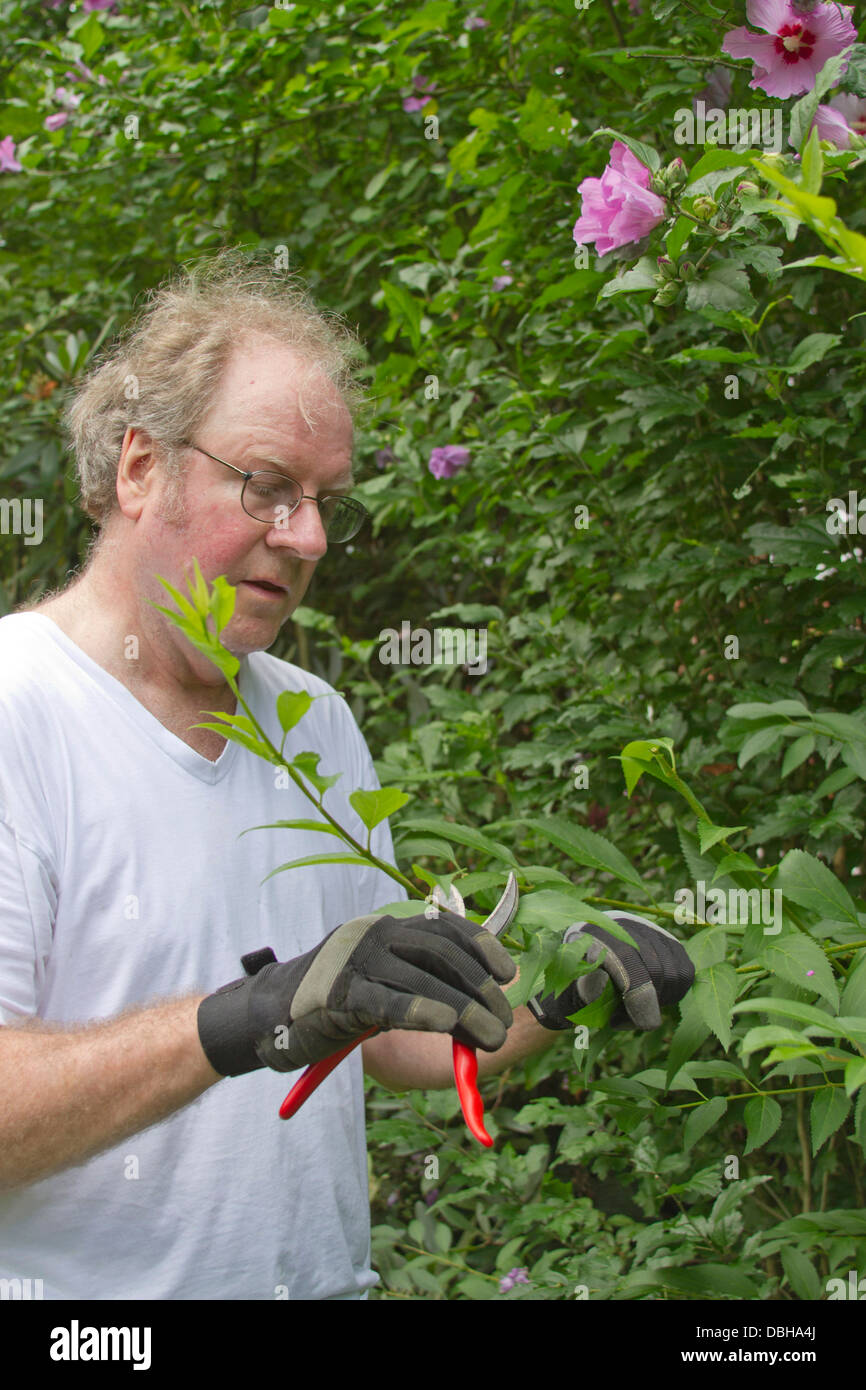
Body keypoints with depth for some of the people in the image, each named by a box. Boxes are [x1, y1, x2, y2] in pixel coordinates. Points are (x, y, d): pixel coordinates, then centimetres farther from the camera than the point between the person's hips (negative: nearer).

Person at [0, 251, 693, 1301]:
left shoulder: (317, 721, 10)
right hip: (85, 1290, -7)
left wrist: (554, 997, -3)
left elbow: (388, 1041, 13)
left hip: (326, 1275, 7)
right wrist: (242, 1021, -35)